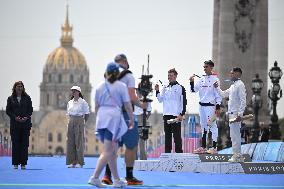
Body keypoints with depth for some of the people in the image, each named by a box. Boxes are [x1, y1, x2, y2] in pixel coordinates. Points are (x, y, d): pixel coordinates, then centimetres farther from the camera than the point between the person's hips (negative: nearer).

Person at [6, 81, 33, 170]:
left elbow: (30, 109, 7)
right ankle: (15, 163, 2)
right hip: (14, 124, 0)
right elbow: (8, 110, 4)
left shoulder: (27, 98, 8)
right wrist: (15, 117, -11)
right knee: (15, 143, -2)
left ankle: (23, 163, 1)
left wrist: (26, 117, -10)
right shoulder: (11, 99, 7)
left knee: (24, 143, -2)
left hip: (25, 123, 0)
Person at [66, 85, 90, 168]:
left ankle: (79, 162, -3)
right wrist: (71, 120, 10)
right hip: (71, 122, 5)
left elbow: (87, 114, -1)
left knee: (79, 141, -6)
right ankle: (71, 162, 5)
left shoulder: (83, 102, -4)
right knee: (70, 142, 2)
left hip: (79, 122, -5)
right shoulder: (70, 102, 11)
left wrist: (83, 122, -3)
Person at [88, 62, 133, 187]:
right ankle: (95, 177, -16)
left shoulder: (100, 87, 11)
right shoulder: (121, 86, -1)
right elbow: (127, 105, -2)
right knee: (107, 152, -6)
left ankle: (117, 180, 15)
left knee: (113, 151, 13)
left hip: (102, 117, 6)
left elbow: (97, 106, 13)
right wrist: (131, 119, 9)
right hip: (114, 117, -5)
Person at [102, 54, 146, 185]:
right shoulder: (128, 76, -8)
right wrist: (141, 105, 0)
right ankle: (129, 177, 4)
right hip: (125, 114, -6)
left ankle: (107, 175, 4)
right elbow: (132, 98, -16)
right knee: (131, 146, 3)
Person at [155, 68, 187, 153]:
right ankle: (167, 152, 12)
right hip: (166, 115, 6)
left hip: (176, 116, -6)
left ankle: (179, 152, -4)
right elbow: (160, 100, 16)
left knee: (177, 135, -6)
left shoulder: (180, 88, -1)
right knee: (167, 135, 8)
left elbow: (184, 102, -5)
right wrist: (157, 91, 1)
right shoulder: (165, 88, 16)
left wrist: (181, 114, -13)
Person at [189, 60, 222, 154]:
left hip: (210, 105, -7)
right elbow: (193, 90, 9)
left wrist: (218, 107, -13)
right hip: (201, 105, 7)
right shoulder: (201, 79, 12)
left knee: (212, 125, -7)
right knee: (203, 125, 12)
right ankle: (203, 147, 18)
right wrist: (191, 82, -9)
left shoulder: (215, 79, -6)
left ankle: (214, 148, -4)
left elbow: (218, 94, -8)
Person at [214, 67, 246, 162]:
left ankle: (237, 156, -6)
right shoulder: (233, 86, 18)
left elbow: (243, 101, -18)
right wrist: (217, 87, 19)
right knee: (234, 135, 12)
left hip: (236, 114, -10)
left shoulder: (240, 85, -12)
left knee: (235, 134, -9)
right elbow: (223, 94, 30)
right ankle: (237, 155, 17)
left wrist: (240, 114, -23)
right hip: (231, 113, 10)